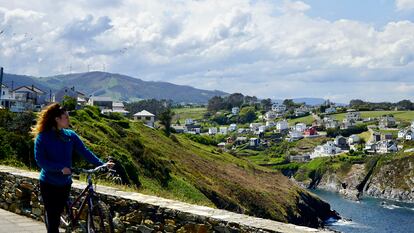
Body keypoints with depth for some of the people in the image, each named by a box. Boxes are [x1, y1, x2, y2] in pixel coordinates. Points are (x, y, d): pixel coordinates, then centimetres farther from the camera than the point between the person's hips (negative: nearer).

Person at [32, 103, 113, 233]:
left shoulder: (70, 135, 3)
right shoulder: (42, 137, -9)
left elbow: (85, 151, -2)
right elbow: (40, 160, -16)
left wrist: (101, 164, -14)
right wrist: (61, 168, -26)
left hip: (65, 183, 4)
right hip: (48, 183, -4)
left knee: (57, 214, 13)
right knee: (51, 217, -6)